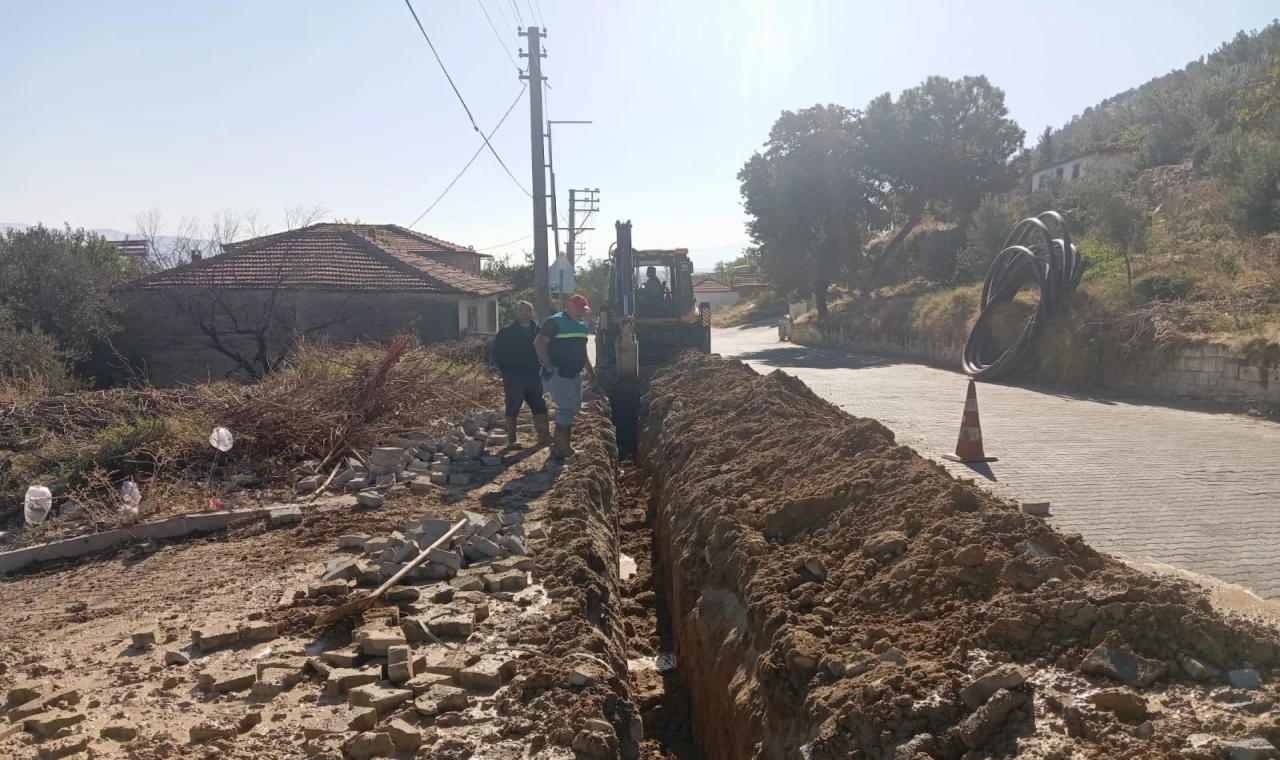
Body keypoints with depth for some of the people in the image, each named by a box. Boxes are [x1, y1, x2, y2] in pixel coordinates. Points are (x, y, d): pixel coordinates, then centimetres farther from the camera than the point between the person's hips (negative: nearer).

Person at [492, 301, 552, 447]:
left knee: (539, 406, 7)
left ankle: (544, 437, 16)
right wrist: (506, 370, -7)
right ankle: (511, 440, 7)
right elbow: (497, 351, -4)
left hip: (533, 375, 5)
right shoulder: (507, 332, -7)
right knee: (513, 408, 0)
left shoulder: (538, 330, 6)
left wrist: (540, 366, 6)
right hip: (514, 376, -4)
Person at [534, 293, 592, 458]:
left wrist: (586, 366, 19)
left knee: (573, 408, 12)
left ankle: (563, 444, 23)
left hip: (575, 374, 9)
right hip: (558, 373, -9)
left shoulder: (582, 325, 14)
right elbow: (539, 342, -19)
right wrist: (548, 366, -22)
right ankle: (560, 448, -7)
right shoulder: (555, 322, -11)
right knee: (567, 408, -13)